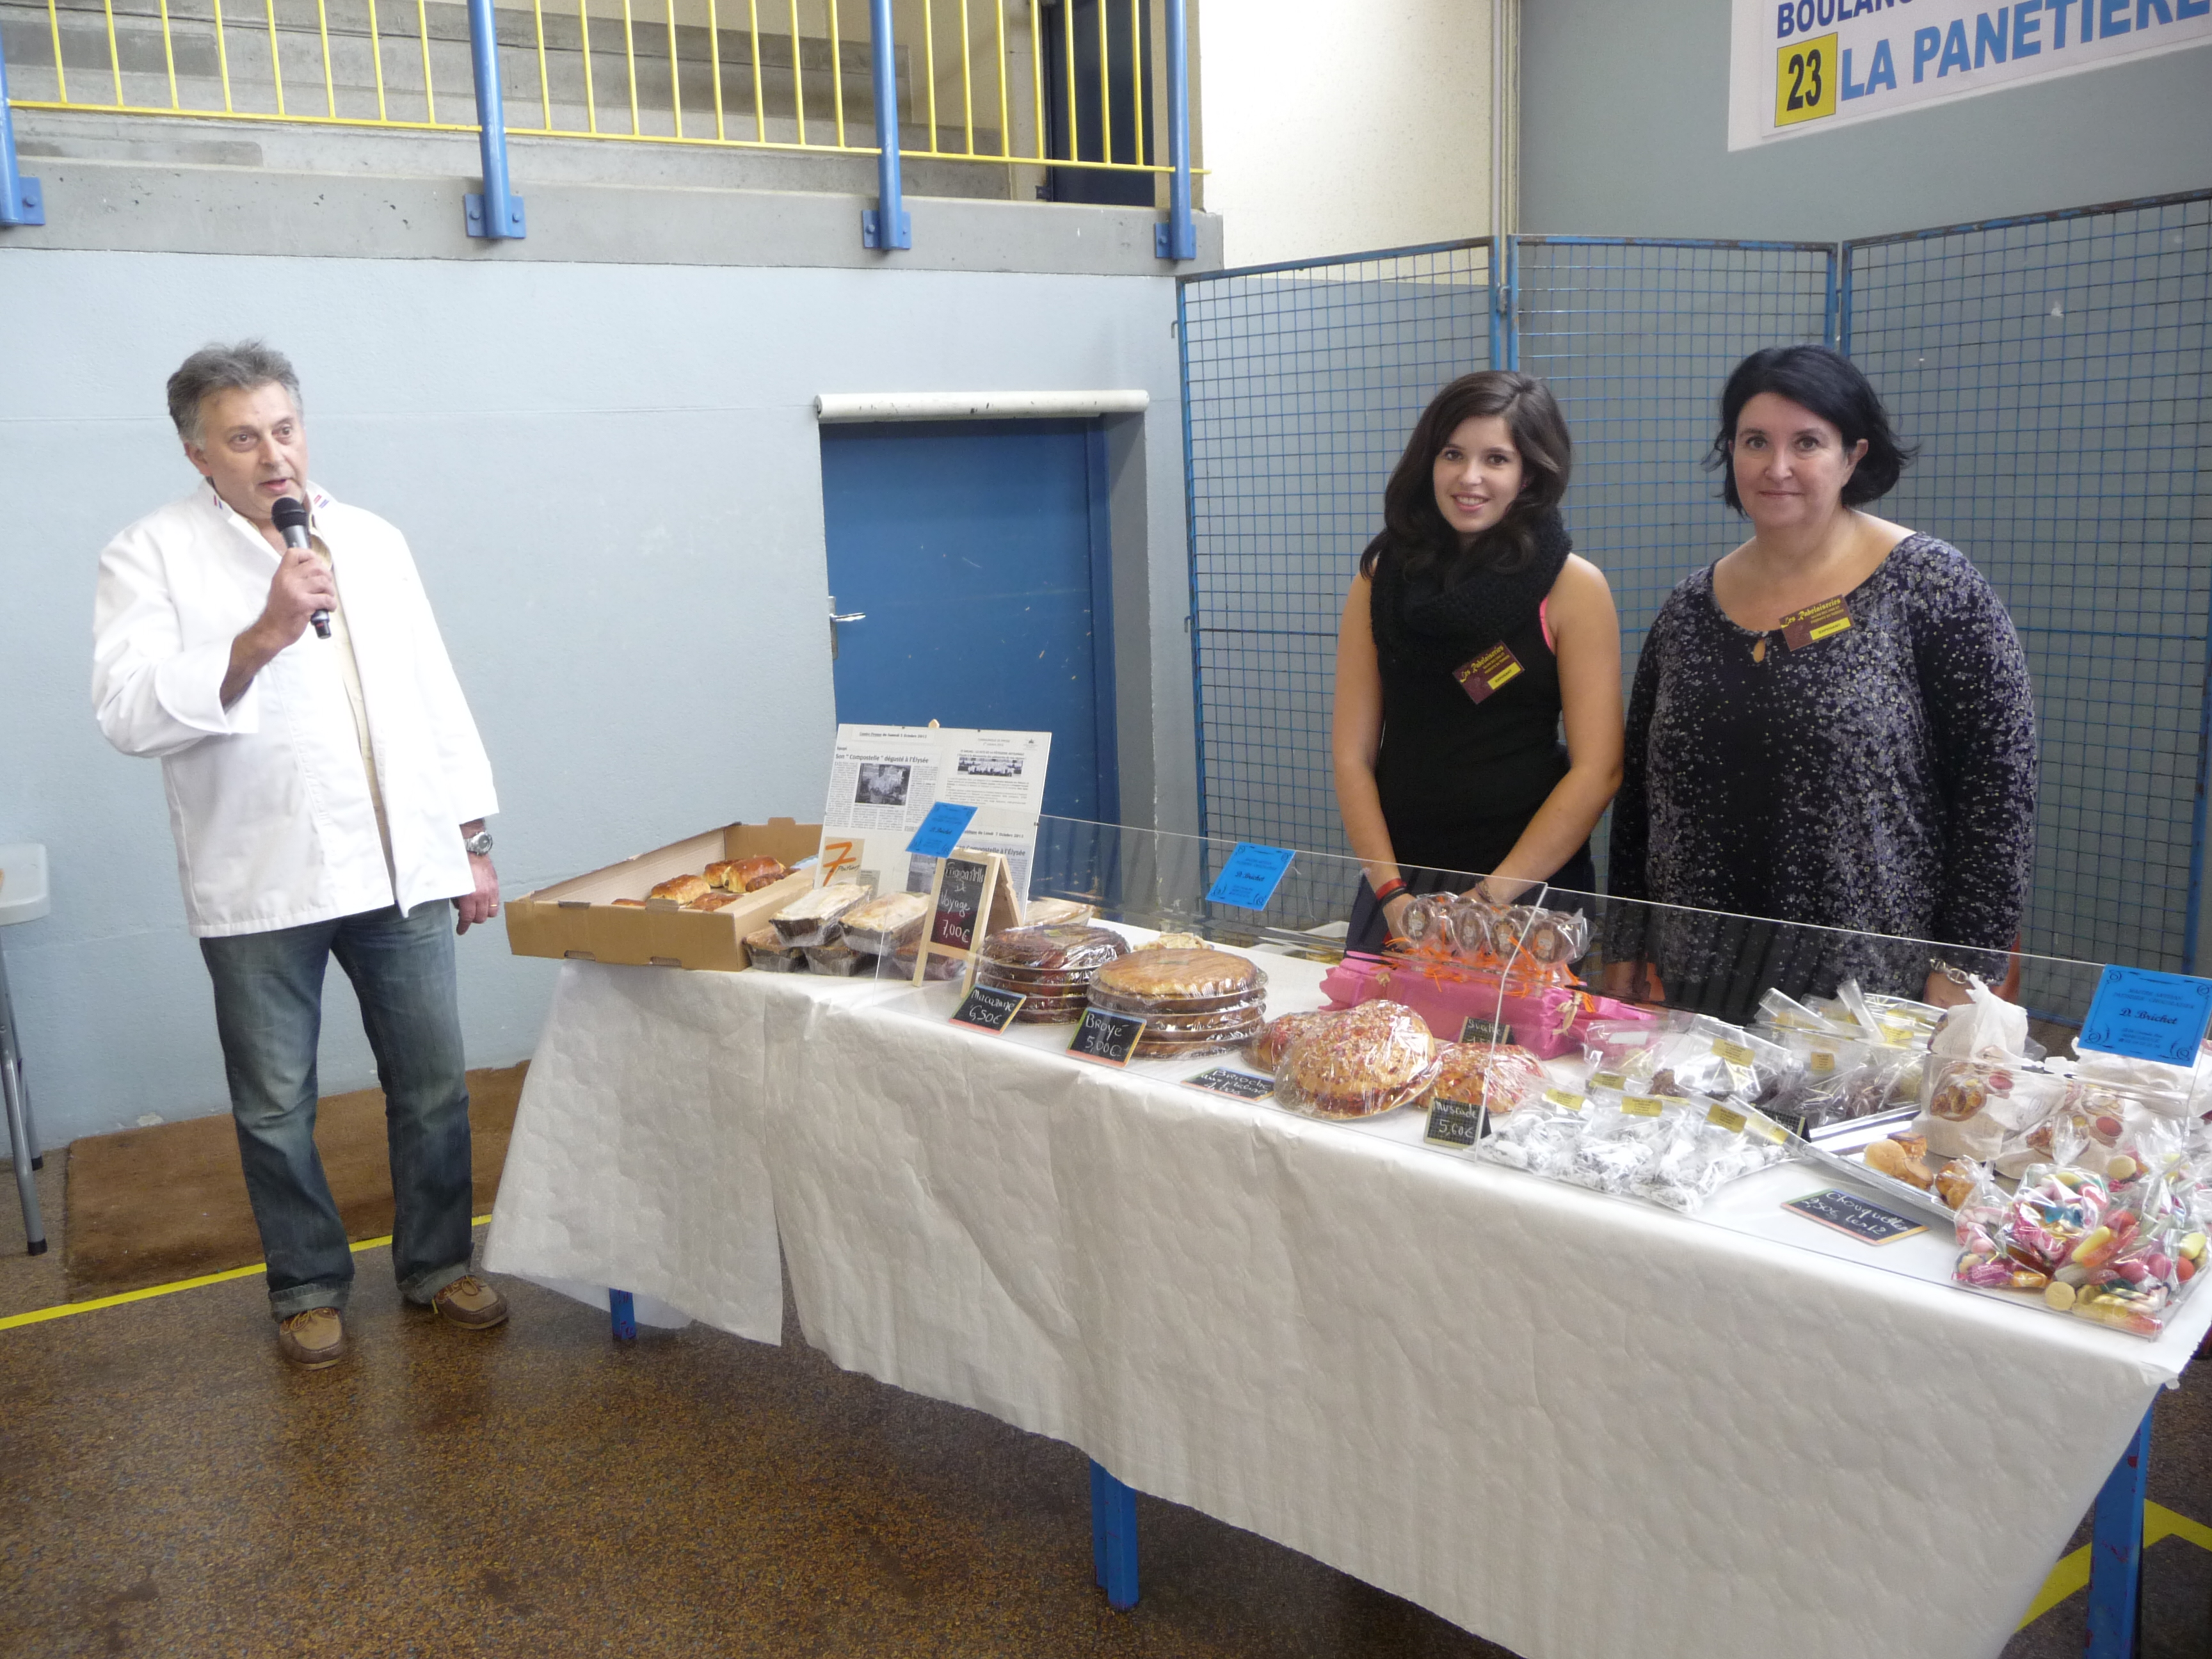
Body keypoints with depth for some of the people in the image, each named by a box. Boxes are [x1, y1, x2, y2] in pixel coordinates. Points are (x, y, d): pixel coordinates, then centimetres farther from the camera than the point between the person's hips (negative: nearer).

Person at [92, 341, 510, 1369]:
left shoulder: (373, 541, 9)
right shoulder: (151, 556, -2)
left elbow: (435, 695, 12)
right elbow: (130, 712, -15)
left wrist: (474, 843, 10)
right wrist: (261, 637, -26)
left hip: (401, 866, 3)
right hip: (259, 885, -3)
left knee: (432, 1086, 9)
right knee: (276, 1107, 9)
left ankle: (436, 1262, 27)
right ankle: (307, 1286, 28)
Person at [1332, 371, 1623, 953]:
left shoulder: (1574, 587, -4)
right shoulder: (1381, 577, 3)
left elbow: (1597, 769, -10)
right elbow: (1353, 755, 0)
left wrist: (1492, 895, -15)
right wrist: (1392, 894, -10)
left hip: (1529, 880, -2)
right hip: (1398, 882, 2)